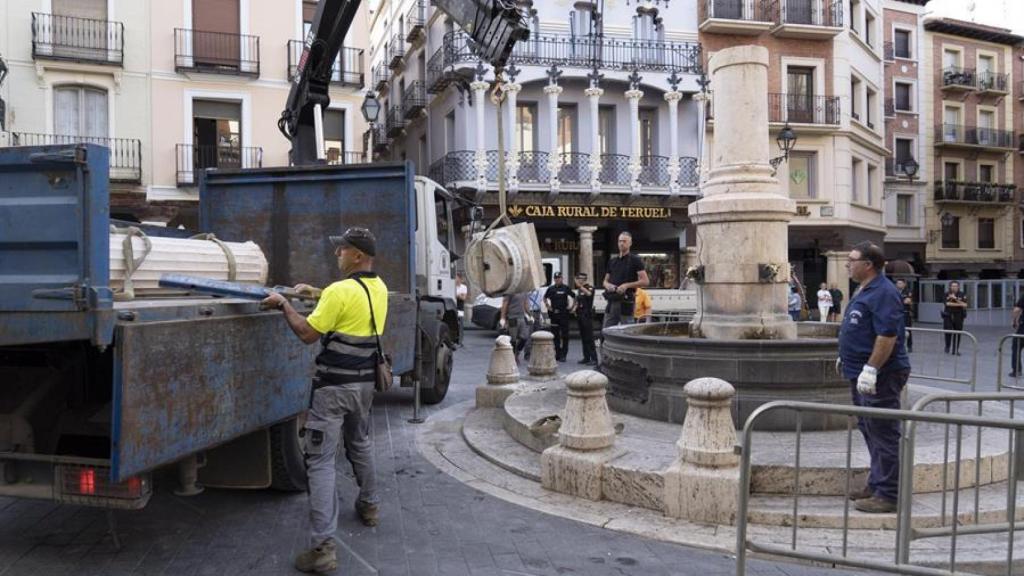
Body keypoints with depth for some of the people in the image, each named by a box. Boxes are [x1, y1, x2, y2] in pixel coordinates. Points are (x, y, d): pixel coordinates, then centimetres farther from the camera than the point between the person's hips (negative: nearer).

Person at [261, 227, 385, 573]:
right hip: (365, 382, 8)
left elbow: (307, 334, -14)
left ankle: (323, 547, -9)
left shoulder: (340, 291, -19)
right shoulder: (379, 289, 6)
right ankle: (369, 505, 45)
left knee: (321, 461, -6)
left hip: (334, 386, -8)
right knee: (360, 443, 28)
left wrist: (283, 305, -3)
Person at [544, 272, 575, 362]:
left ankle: (563, 355, 0)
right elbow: (545, 298, 23)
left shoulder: (566, 288, 0)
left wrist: (571, 307, -1)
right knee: (555, 335, 6)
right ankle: (557, 354, 14)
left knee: (564, 335, -3)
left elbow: (574, 298, 8)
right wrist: (548, 306, 10)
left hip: (564, 314, -3)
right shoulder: (551, 289, 8)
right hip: (554, 314, 3)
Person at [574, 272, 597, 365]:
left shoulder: (589, 287, -8)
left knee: (589, 337, -10)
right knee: (583, 337, 10)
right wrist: (575, 308, 9)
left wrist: (581, 286, -35)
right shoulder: (579, 289, 16)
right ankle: (586, 357, 15)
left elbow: (589, 294, -31)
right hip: (580, 315, 8)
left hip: (587, 315, -8)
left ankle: (594, 358, -9)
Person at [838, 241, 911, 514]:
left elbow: (888, 335, -25)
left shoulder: (883, 293, -17)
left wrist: (871, 369, -27)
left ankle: (888, 495, 2)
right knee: (870, 431, 17)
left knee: (883, 435, -5)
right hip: (862, 375, 11)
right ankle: (877, 485, 28)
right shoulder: (864, 290, 15)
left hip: (880, 377, -11)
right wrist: (846, 357, 23)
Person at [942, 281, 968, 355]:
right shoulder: (946, 294, 1)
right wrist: (959, 304, -15)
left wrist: (955, 299, -17)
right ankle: (947, 347, 10)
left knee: (957, 334, 2)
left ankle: (955, 350, 11)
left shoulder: (962, 295, 2)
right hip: (948, 316, -1)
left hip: (958, 316, 1)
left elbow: (965, 305, -9)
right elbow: (948, 303, -14)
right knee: (948, 332, -11)